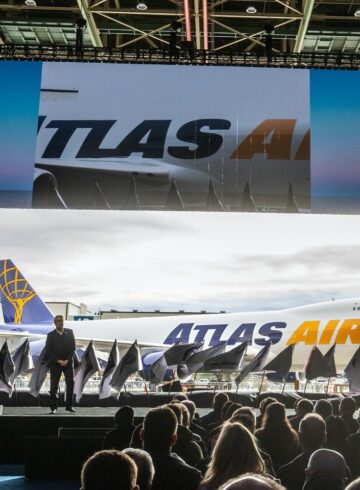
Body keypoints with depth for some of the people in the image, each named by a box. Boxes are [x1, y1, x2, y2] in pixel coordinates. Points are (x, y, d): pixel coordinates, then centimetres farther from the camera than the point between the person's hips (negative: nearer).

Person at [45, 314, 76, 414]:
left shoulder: (69, 332, 3)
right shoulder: (50, 335, -1)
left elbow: (73, 347, 0)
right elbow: (48, 351, -4)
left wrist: (67, 360, -10)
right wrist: (58, 361, -13)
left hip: (68, 362, 2)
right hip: (55, 363, -2)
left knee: (70, 383, -1)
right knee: (54, 386, -1)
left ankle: (69, 406, 8)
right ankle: (53, 407, 6)